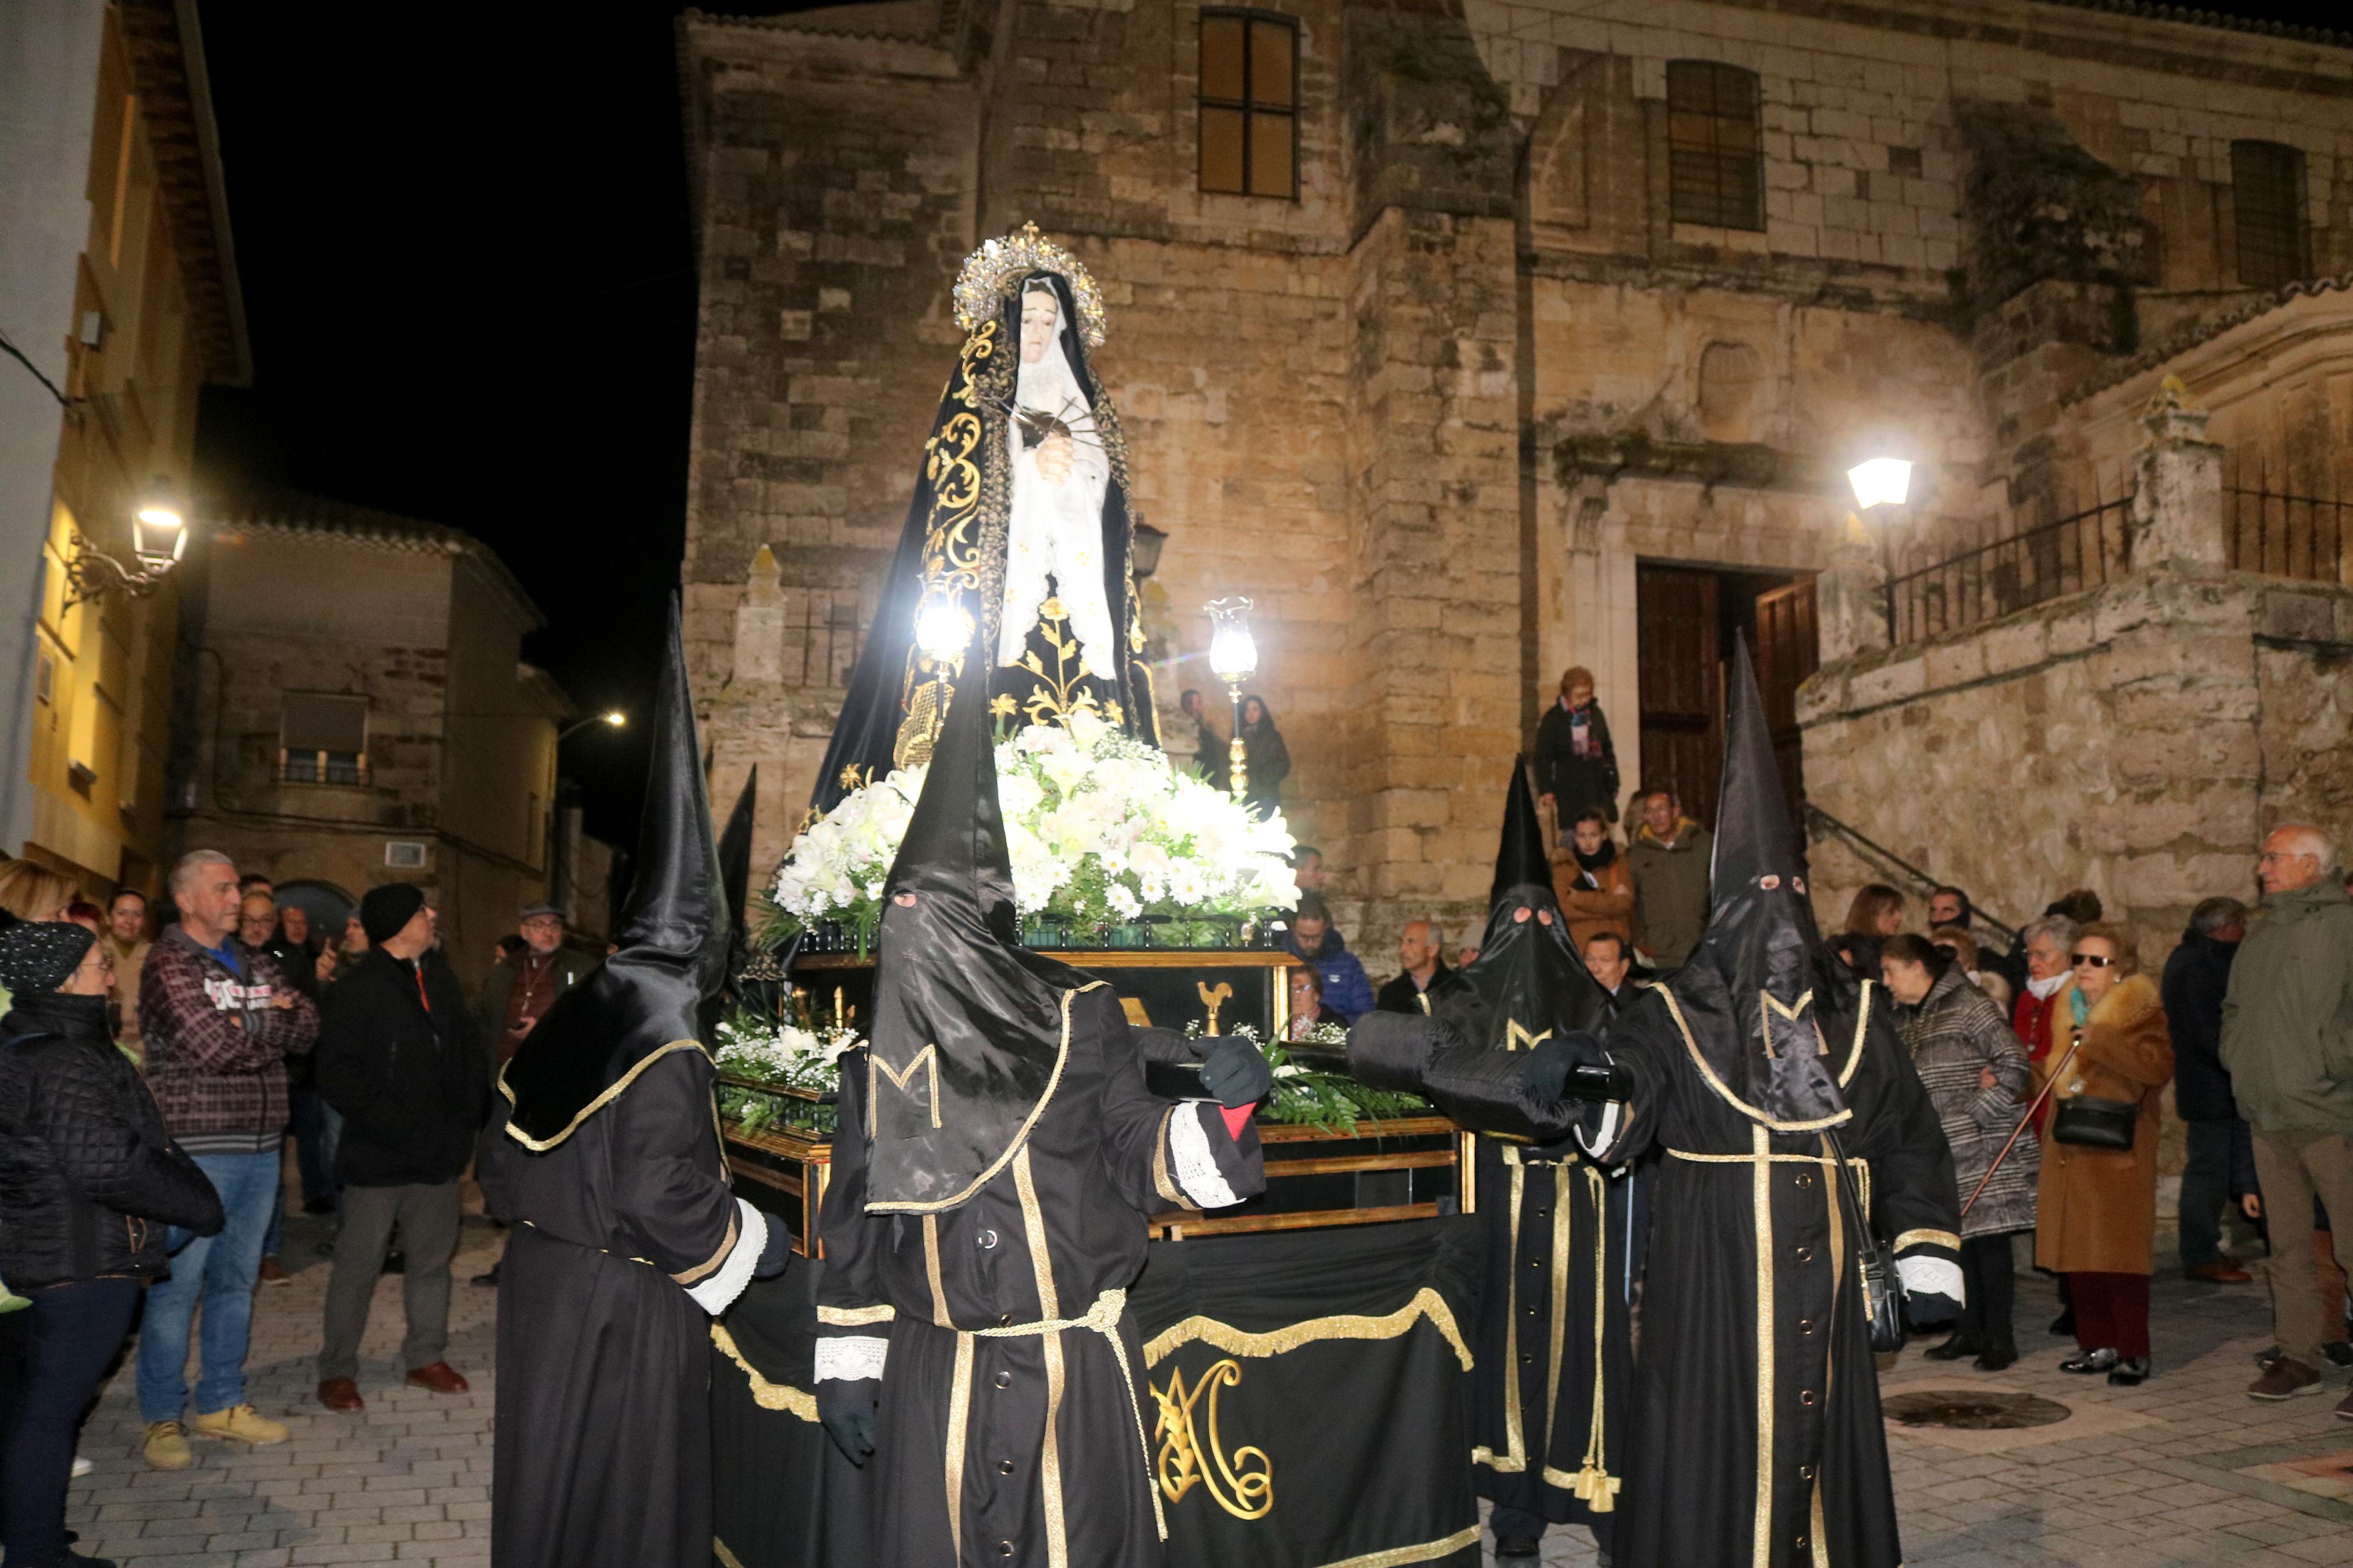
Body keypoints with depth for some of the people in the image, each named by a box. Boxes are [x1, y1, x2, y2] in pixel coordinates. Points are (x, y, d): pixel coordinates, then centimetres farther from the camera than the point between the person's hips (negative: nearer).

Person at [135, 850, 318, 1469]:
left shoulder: (258, 965, 13)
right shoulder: (169, 964, -8)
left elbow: (307, 1028, 4)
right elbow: (214, 1047, -19)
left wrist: (250, 1024, -12)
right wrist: (272, 1025, -3)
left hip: (261, 1149, 6)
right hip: (196, 1149, -6)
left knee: (236, 1280, 14)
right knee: (177, 1286, 1)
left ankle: (221, 1403, 26)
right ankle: (163, 1418, 15)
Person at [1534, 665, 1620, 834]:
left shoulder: (1595, 714, 11)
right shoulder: (1553, 719, -4)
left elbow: (1608, 750, 18)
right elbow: (1543, 757, -4)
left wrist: (1613, 783, 13)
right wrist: (1546, 791, -11)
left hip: (1598, 789, 5)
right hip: (1568, 792, -5)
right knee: (1570, 834, -6)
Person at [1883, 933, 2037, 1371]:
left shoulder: (1969, 1006, -10)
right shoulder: (1912, 1019, 15)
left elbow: (2015, 1064, -15)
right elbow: (1910, 1084, 22)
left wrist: (1974, 1114, -16)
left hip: (1982, 1147, -8)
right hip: (1941, 1152, 8)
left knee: (1988, 1236, -3)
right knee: (1958, 1239, 10)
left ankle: (2000, 1336, 6)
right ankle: (1969, 1330, 19)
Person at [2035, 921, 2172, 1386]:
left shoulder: (2141, 1011, -5)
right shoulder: (2067, 1011, 17)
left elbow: (2159, 1064, -24)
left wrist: (2099, 1042, -23)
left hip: (2119, 1152, -7)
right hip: (2069, 1151, 7)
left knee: (2120, 1254, -6)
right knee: (2076, 1251, 7)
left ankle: (2134, 1353, 4)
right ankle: (2097, 1345, 17)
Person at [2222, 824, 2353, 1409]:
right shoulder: (2259, 938, 18)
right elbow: (2234, 1010, 27)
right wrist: (2237, 1058, 12)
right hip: (2269, 1119, 7)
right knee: (2287, 1245, 11)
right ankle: (2297, 1357, 18)